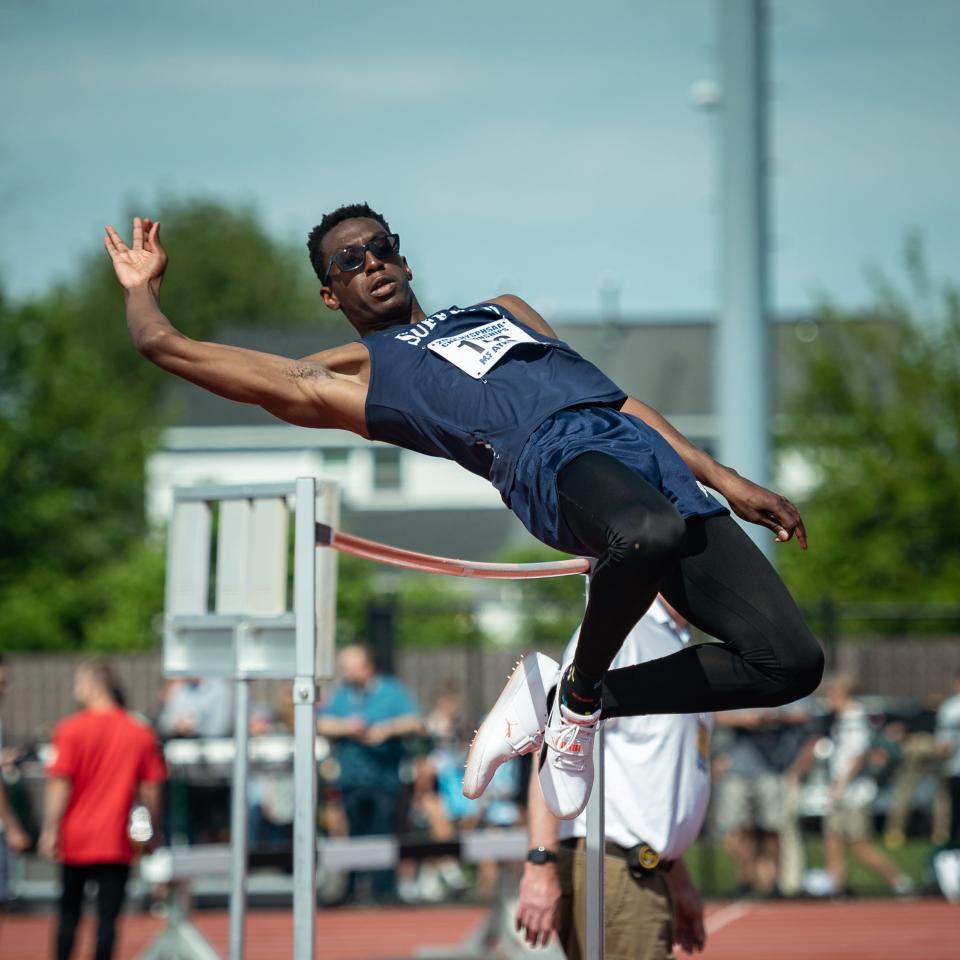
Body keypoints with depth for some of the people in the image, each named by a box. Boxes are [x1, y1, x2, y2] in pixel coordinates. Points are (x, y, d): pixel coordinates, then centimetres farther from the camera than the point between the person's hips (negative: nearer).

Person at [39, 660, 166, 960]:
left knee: (68, 914, 13)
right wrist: (152, 833, 13)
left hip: (76, 837, -1)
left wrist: (50, 831, -7)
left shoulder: (71, 730, -6)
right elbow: (151, 791, 4)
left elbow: (59, 785, -10)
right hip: (117, 843, 1)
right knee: (107, 917, 0)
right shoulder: (141, 733, 2)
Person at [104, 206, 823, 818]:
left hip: (652, 455, 5)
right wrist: (142, 285, 43)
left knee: (790, 662, -12)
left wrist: (724, 479, 23)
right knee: (650, 534, -43)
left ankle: (582, 703, 7)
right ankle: (579, 694, -12)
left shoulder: (504, 311, 38)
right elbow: (166, 345, 22)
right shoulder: (352, 373, 22)